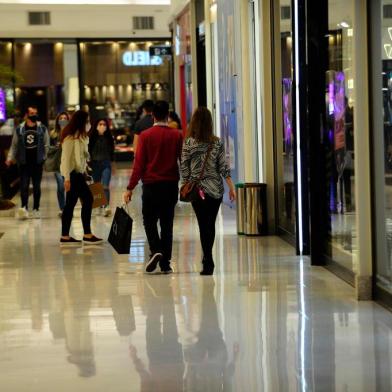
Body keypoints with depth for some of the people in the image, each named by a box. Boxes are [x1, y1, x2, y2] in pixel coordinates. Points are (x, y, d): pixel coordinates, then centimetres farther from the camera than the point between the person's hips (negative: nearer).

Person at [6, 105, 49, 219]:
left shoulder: (42, 129, 2)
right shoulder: (19, 129, 3)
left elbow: (46, 145, 3)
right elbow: (14, 145, 7)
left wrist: (44, 158, -5)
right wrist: (10, 158, -4)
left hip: (37, 163, 0)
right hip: (24, 163, 0)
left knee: (37, 187, 7)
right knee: (24, 186, -6)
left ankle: (36, 209, 15)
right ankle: (24, 208, -9)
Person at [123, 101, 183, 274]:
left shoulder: (146, 135, -5)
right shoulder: (176, 135, 0)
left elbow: (139, 163, -7)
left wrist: (130, 187, -4)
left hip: (151, 184, -2)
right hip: (171, 185, 2)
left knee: (149, 220, 11)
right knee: (167, 223, 8)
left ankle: (156, 250, -13)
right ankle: (165, 263, 7)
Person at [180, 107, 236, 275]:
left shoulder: (188, 143, -8)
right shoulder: (217, 142, -1)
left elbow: (184, 168, -4)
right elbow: (223, 167, -2)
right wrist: (231, 187, 1)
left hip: (197, 189, -2)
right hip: (216, 189, 2)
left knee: (204, 225, 1)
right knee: (211, 224, 14)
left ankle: (208, 262, -6)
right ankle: (208, 259, 23)